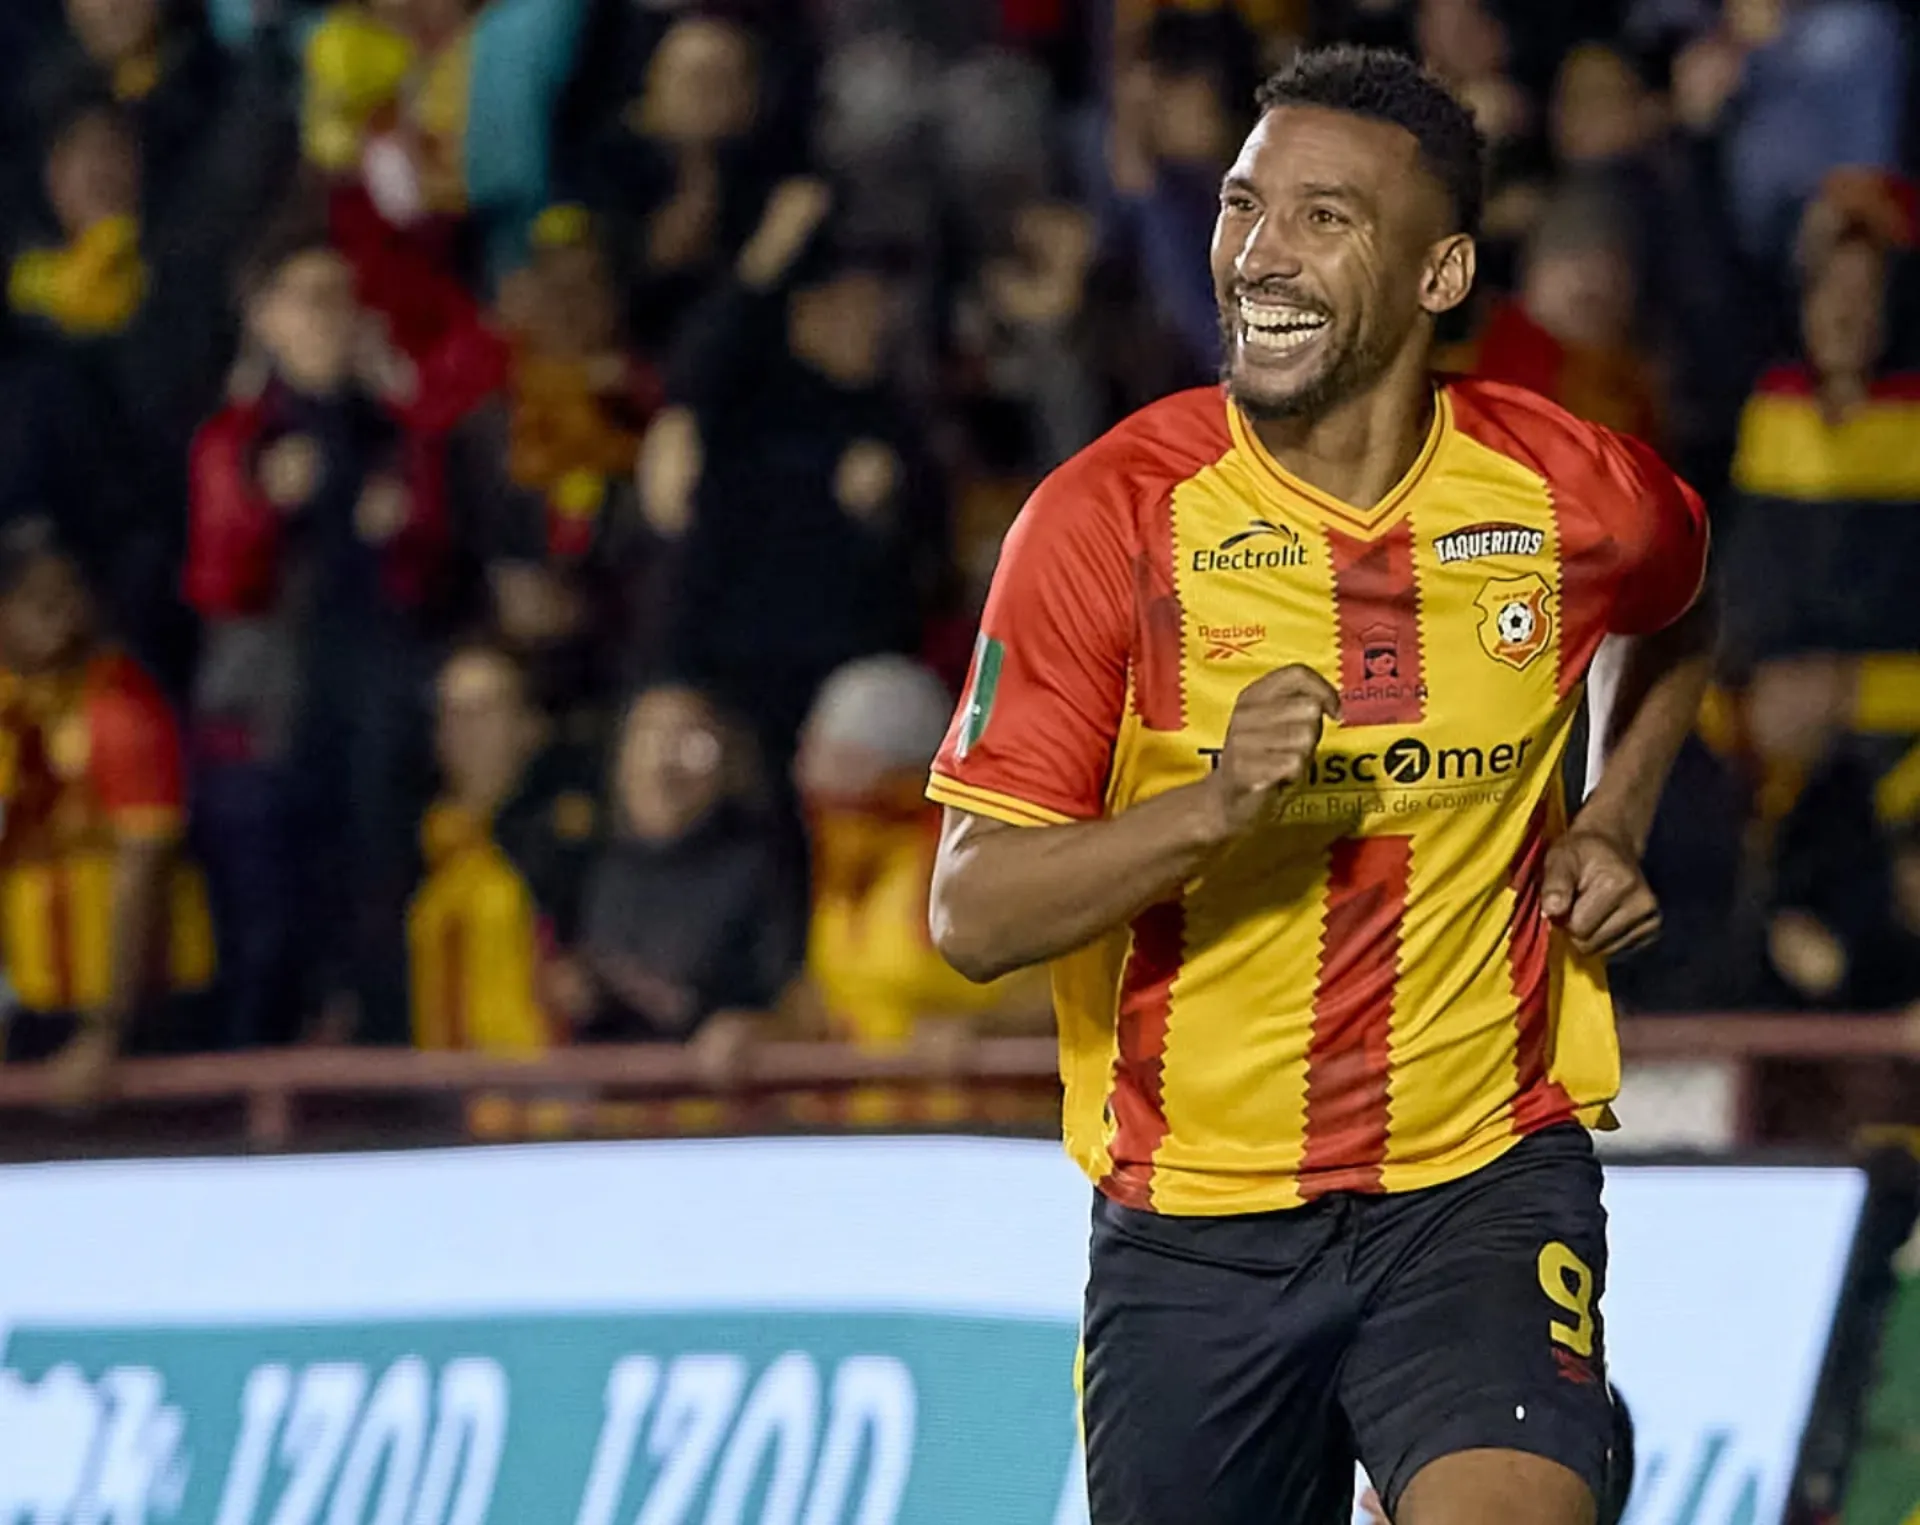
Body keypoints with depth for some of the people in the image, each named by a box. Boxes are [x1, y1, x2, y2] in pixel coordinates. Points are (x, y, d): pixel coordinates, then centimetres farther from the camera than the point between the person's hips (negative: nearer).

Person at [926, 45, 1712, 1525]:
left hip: (1488, 1180, -1)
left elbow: (1672, 621, 25)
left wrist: (1614, 823, 8)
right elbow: (973, 916, -10)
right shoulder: (1109, 517, -8)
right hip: (1195, 1221, 1)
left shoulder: (1579, 499, -2)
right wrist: (1214, 804, -25)